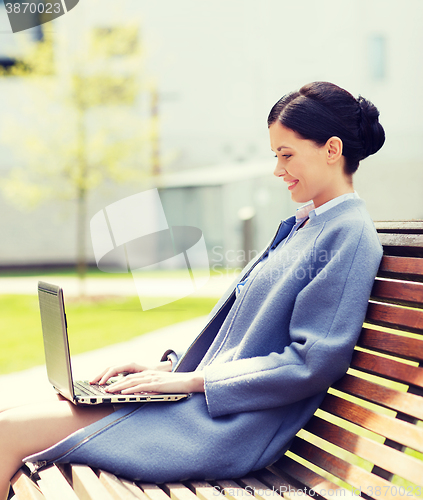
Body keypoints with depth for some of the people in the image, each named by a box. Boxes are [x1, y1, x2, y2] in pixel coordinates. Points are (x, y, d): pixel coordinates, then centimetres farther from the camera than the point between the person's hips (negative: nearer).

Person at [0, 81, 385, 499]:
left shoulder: (349, 234, -12)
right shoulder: (301, 225, 17)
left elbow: (312, 363, -18)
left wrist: (191, 379, -15)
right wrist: (171, 366, 8)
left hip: (226, 429, -8)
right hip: (204, 400, 8)